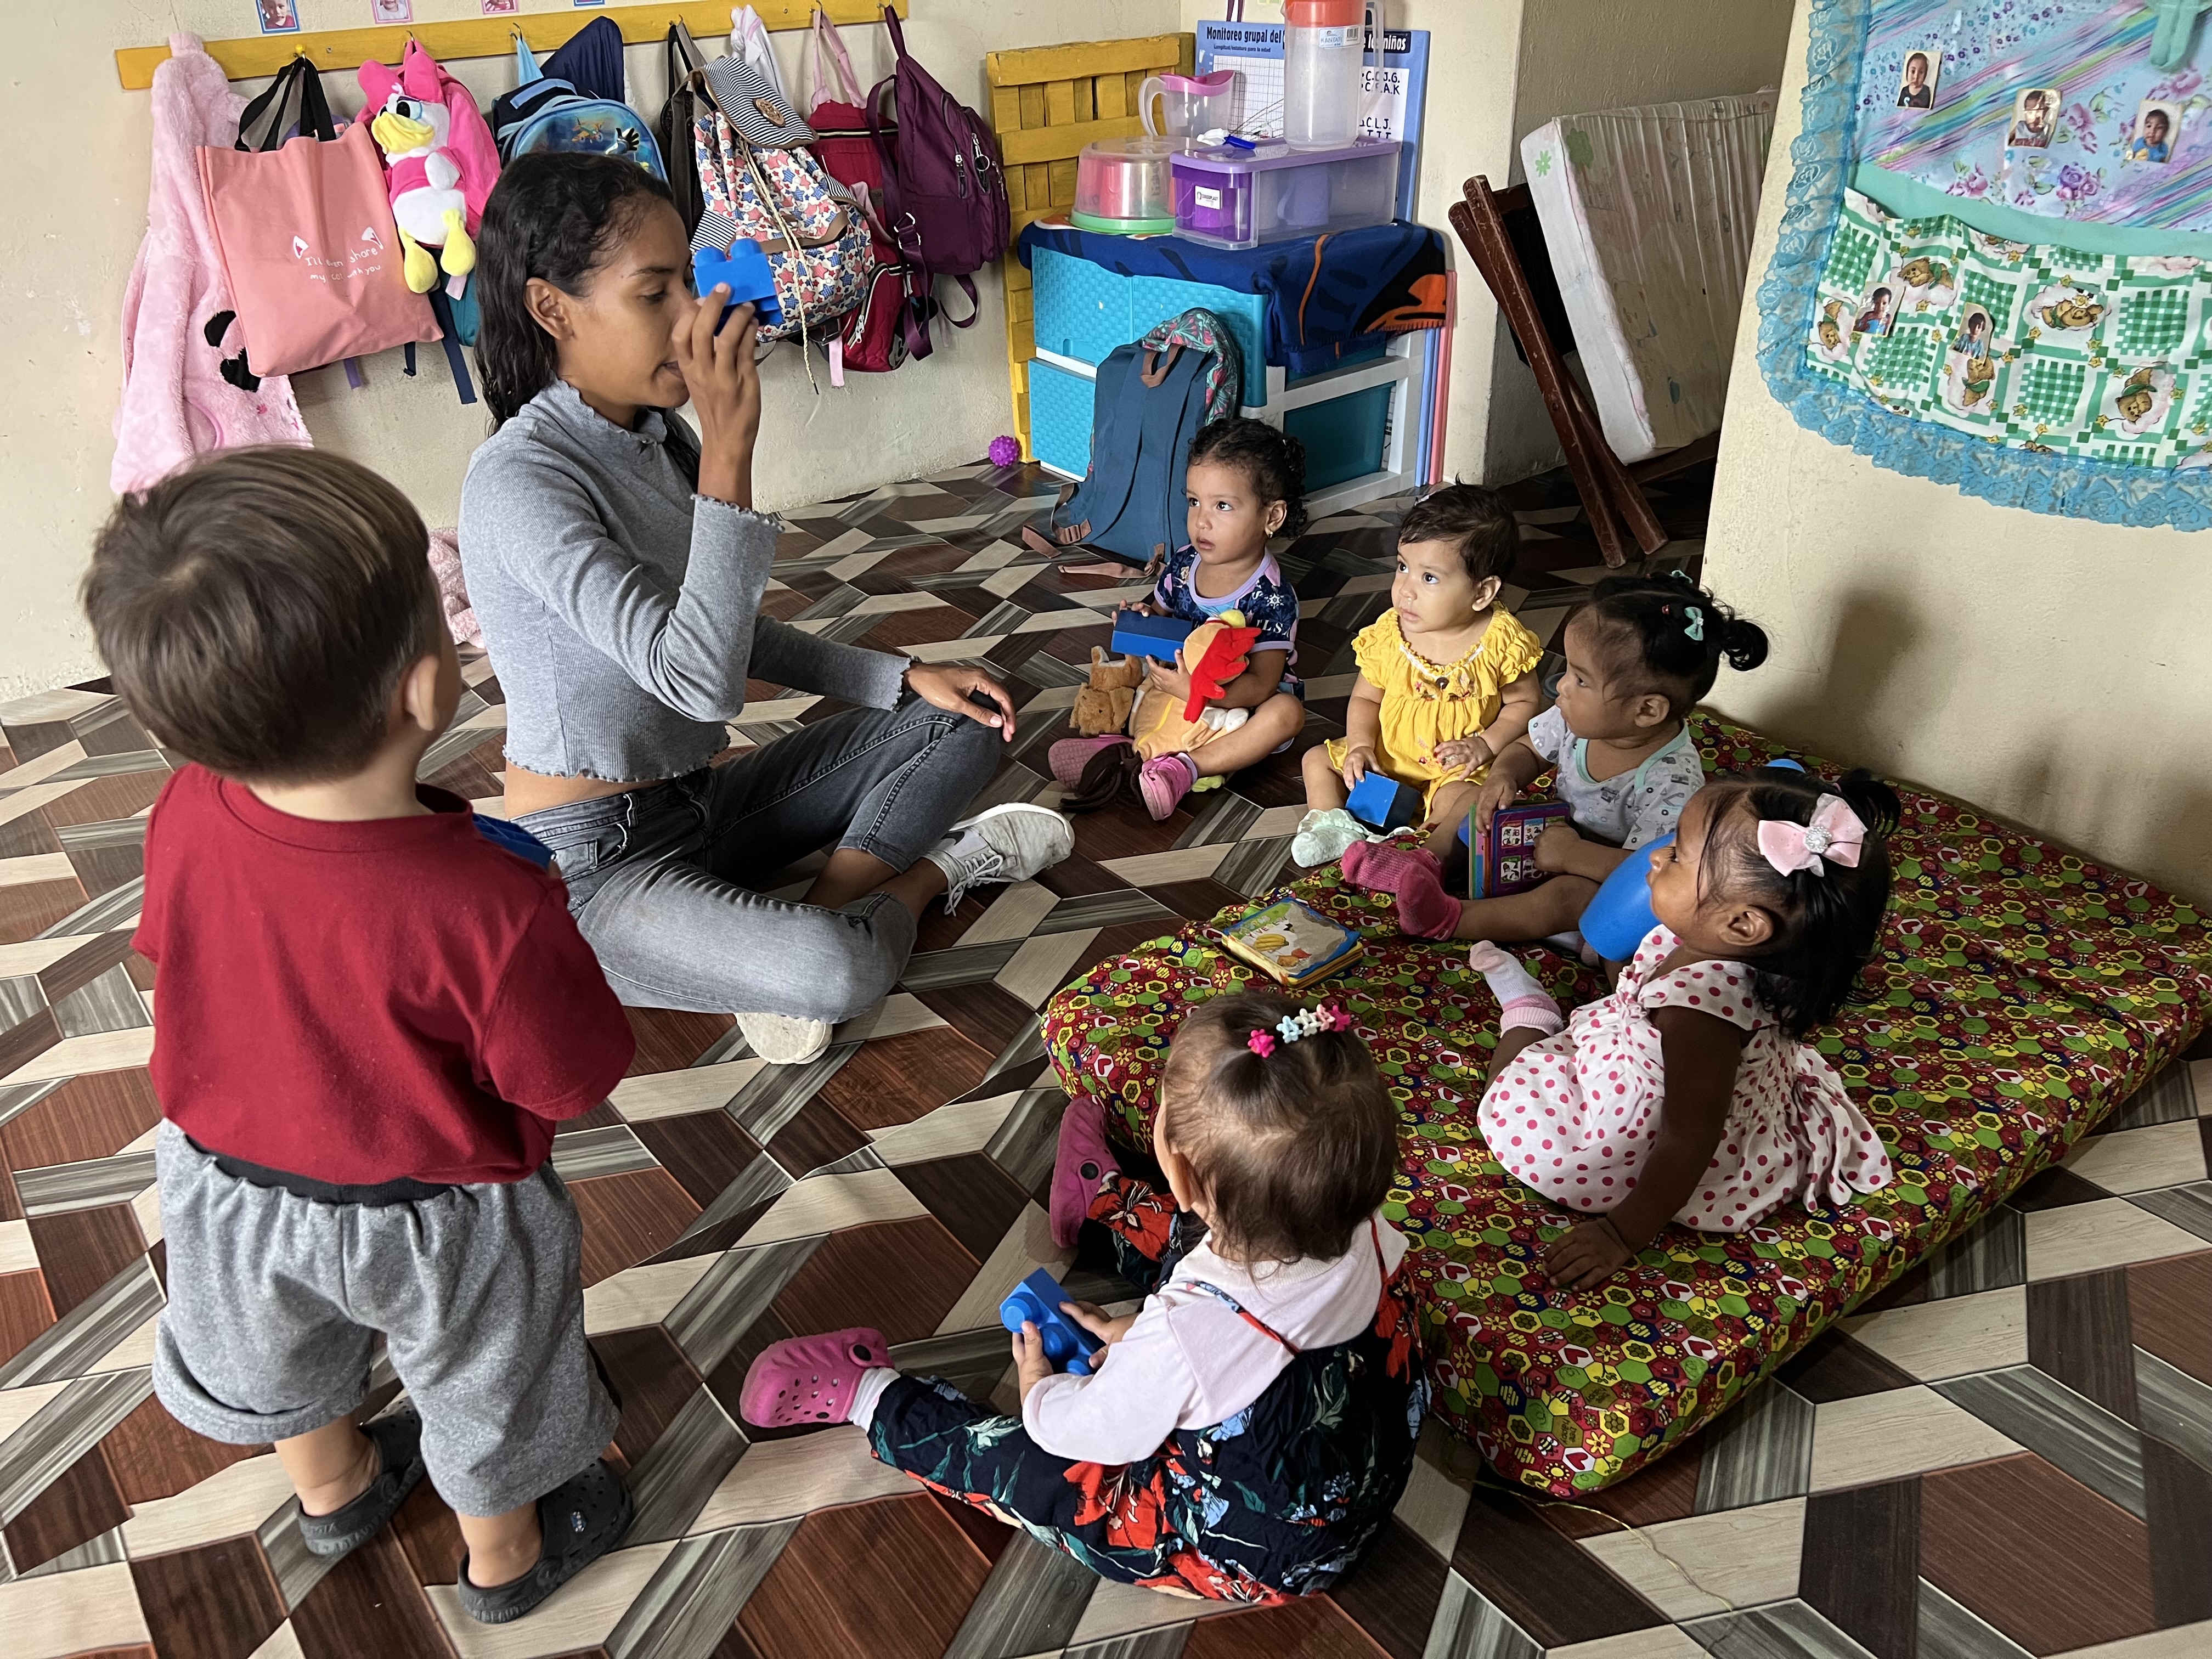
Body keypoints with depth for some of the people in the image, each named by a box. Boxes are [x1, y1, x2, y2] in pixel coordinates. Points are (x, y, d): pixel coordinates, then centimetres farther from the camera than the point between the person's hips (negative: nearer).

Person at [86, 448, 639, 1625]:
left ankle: (333, 1489, 66)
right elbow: (568, 1087, -26)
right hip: (430, 1218, -5)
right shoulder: (488, 908, -42)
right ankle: (506, 1556, 55)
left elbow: (172, 948, -2)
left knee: (278, 1351, 36)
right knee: (485, 1391, 27)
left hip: (226, 1173, 5)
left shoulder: (187, 819, -25)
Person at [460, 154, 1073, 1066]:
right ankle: (932, 869, -2)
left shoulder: (658, 437, 4)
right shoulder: (518, 479, -23)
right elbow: (701, 683, -33)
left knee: (964, 722, 8)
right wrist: (728, 450, -35)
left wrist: (905, 677, 4)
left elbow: (735, 638, 14)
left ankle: (818, 911, -8)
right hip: (594, 860, -9)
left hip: (696, 799, 9)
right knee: (832, 975, -34)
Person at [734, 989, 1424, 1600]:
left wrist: (1038, 1384, 3)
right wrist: (1146, 1334, 6)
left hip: (1255, 1556, -6)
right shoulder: (1359, 1229, -24)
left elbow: (1097, 1431, -19)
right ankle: (1103, 1199, 44)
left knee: (1014, 1461, 3)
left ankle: (869, 1394, 26)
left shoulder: (1179, 1339, -41)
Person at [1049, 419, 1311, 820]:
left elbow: (1262, 685, -29)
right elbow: (1161, 610, 12)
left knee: (1287, 712, -34)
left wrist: (1196, 691, -45)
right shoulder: (1183, 564, -6)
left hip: (1242, 702, -6)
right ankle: (1121, 741, -29)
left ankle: (1181, 768, -39)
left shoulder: (1271, 597, -23)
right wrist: (1142, 617, -14)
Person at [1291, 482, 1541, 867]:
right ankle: (1331, 827, -15)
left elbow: (1522, 702, -4)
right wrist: (1361, 746, -14)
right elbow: (1366, 698, 2)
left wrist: (1485, 745, -17)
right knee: (1318, 760, -1)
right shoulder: (1388, 633, -10)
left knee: (1468, 806, -33)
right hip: (1388, 755, 5)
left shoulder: (1502, 640, -17)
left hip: (1458, 767, -4)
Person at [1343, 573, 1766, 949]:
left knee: (1562, 896, -36)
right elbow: (1527, 749, 3)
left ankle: (1448, 918, -38)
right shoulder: (1579, 717, -14)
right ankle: (1430, 863, -13)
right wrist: (1503, 776, -18)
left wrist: (1571, 854, -35)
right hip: (1560, 834, 8)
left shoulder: (1672, 783, -33)